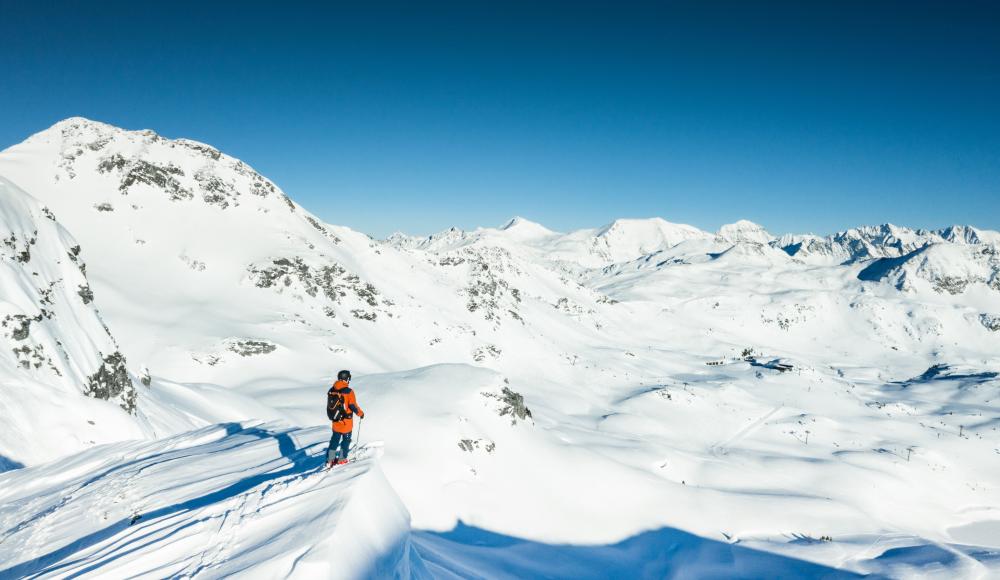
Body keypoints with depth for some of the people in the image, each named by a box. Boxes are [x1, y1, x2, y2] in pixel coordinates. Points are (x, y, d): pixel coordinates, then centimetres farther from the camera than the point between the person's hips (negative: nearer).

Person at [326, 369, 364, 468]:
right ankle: (342, 459, 19)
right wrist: (361, 413, 1)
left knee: (335, 439, 18)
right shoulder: (348, 392, -20)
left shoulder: (331, 390, -1)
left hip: (335, 422, 5)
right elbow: (353, 406, -17)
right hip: (346, 422, -5)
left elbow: (329, 405, 9)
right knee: (346, 439, 13)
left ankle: (330, 460, 19)